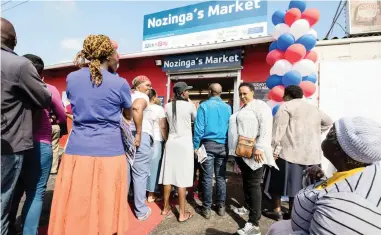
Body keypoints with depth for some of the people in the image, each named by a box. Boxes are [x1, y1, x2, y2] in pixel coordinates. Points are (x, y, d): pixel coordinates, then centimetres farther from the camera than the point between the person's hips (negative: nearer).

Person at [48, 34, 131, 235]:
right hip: (109, 154, -3)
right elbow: (128, 115, 13)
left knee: (75, 213, 13)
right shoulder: (120, 84, -4)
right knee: (106, 210, 11)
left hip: (77, 152, 3)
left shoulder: (71, 79, 5)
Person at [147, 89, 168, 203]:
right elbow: (163, 127, -9)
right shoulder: (159, 108, -5)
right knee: (153, 166, 4)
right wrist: (167, 140, -2)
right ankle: (151, 194, 13)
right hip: (156, 140, -4)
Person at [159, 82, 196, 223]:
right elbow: (195, 119, 10)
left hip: (171, 142, 5)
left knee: (168, 176, 11)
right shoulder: (189, 105, -7)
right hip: (185, 143, -4)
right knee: (182, 179, -1)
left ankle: (166, 208, 26)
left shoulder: (168, 106, 4)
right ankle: (182, 213, 9)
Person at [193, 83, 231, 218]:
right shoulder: (227, 107, 4)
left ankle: (207, 208, 11)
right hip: (223, 146, 3)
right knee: (221, 177, 10)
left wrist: (195, 146, -3)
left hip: (208, 144, -3)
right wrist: (229, 145, 15)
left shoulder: (204, 106, -6)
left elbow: (199, 128, -9)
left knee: (207, 177, 3)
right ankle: (221, 206, 20)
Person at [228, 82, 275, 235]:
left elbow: (265, 127, -18)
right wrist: (235, 151, 22)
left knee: (253, 184, -5)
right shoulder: (242, 109, 21)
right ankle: (248, 207, 38)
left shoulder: (259, 105, -6)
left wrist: (259, 147, -26)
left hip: (253, 153, -8)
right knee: (246, 181, 20)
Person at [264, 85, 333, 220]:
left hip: (290, 152, -6)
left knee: (278, 181, 7)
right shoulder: (313, 108, 20)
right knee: (300, 185, 11)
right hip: (311, 154, 7)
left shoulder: (287, 106, -1)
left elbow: (278, 128, -12)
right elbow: (328, 122, 32)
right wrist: (314, 133, 25)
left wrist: (273, 147, -11)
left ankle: (277, 211, 16)